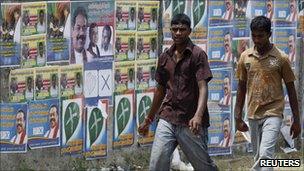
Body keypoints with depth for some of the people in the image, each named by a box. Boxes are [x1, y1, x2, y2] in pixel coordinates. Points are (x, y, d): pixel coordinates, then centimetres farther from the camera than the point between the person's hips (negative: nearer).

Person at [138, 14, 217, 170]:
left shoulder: (197, 55, -5)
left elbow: (203, 87, -14)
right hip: (167, 119, 4)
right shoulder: (165, 57, 12)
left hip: (190, 122, -4)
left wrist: (198, 115, -30)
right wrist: (148, 120, 25)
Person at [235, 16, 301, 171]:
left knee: (265, 155, -20)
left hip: (273, 114, -4)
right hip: (253, 115, 4)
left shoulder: (281, 58, -4)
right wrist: (238, 117, 8)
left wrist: (296, 120, 2)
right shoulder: (245, 57, 5)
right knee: (258, 158, 11)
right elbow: (242, 88, 12)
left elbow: (291, 90, 2)